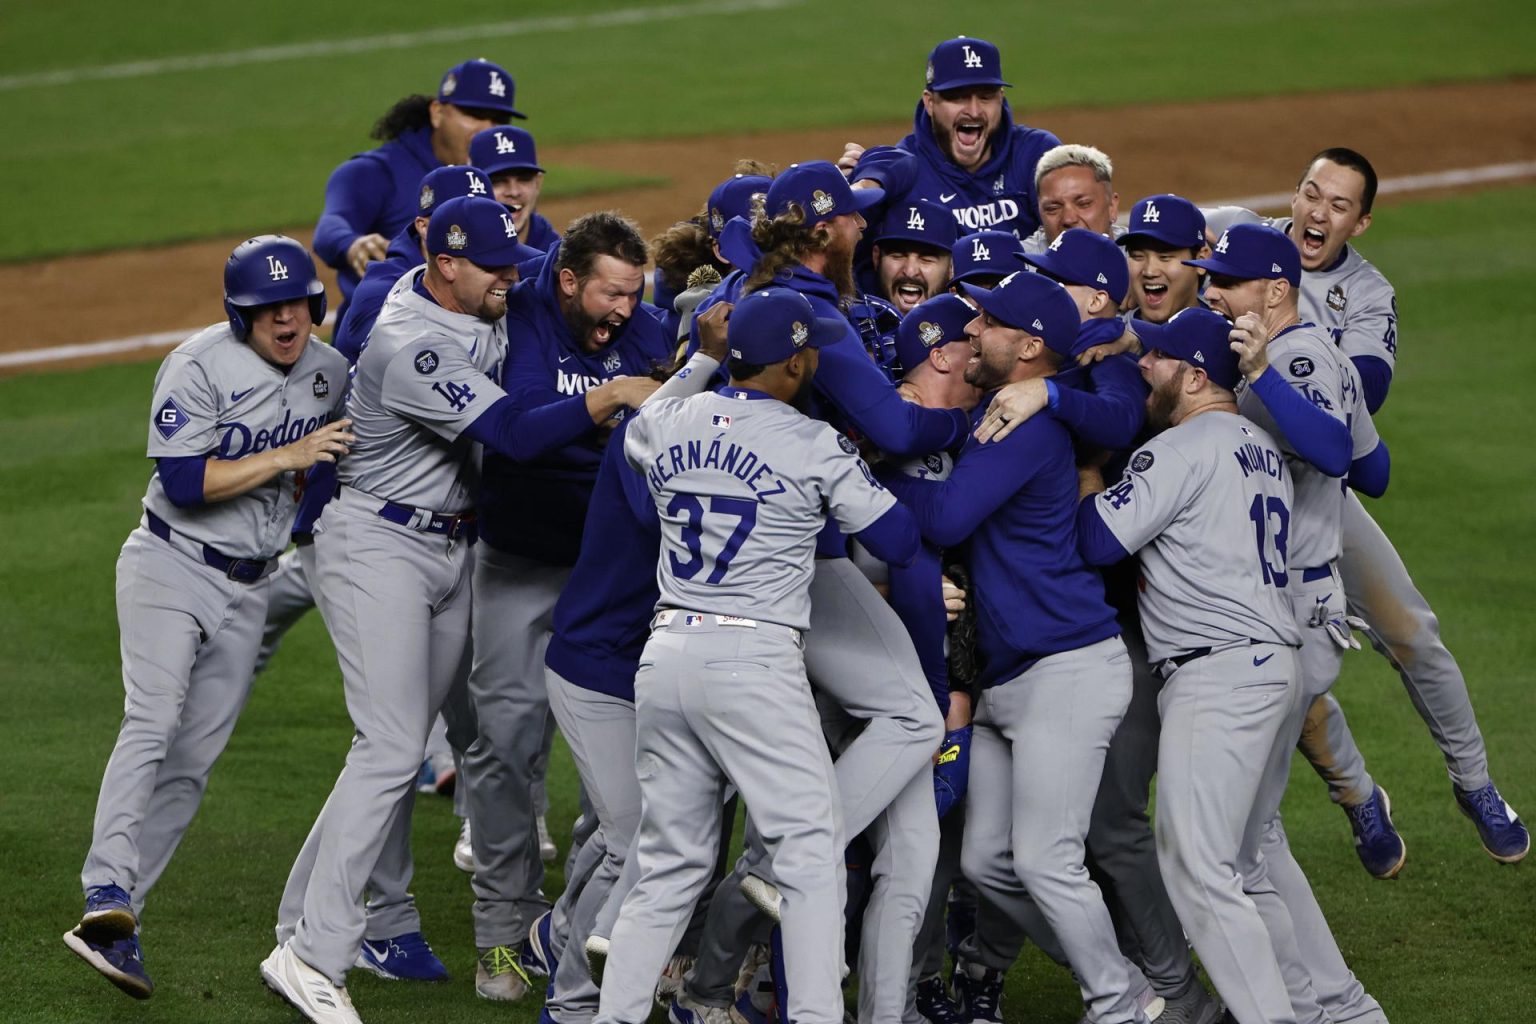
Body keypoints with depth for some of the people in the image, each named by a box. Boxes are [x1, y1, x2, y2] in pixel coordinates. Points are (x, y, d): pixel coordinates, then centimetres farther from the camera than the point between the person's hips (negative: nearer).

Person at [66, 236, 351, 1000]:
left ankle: (115, 917, 4)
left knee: (193, 761, 1)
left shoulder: (329, 373, 6)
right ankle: (107, 900, -38)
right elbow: (184, 482, -22)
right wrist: (286, 457, -23)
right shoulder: (200, 367, -14)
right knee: (152, 720, -24)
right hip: (172, 567, -6)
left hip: (249, 586, 6)